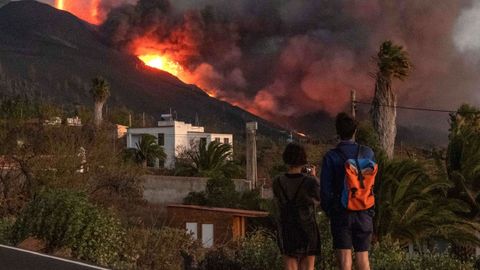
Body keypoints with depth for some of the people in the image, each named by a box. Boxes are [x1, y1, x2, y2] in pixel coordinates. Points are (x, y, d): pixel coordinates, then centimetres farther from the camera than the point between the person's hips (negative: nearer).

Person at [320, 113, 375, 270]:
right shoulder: (367, 153, -3)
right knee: (363, 256, 11)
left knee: (344, 257, 1)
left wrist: (327, 210, 7)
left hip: (341, 212, -2)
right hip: (364, 213, 2)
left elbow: (325, 188, -7)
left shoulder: (331, 157, -9)